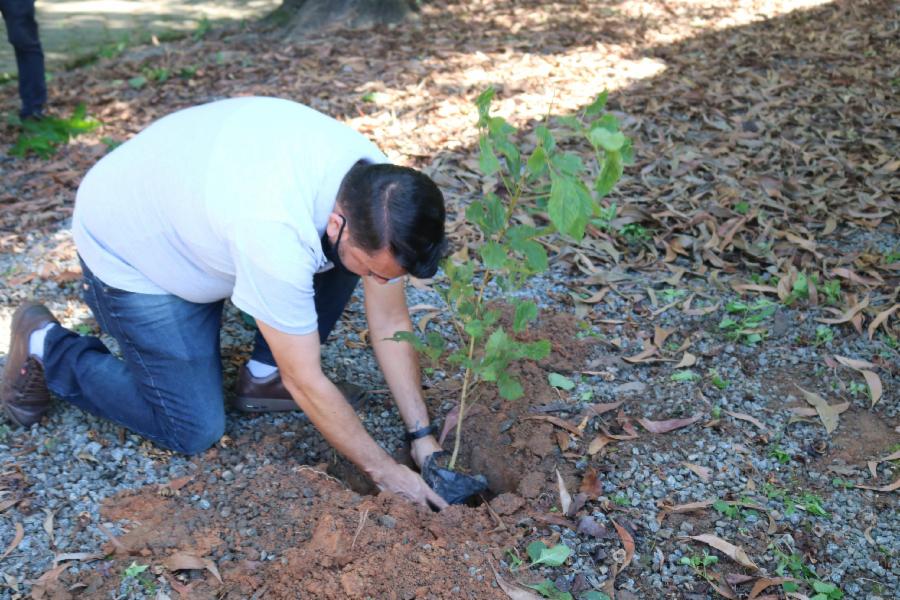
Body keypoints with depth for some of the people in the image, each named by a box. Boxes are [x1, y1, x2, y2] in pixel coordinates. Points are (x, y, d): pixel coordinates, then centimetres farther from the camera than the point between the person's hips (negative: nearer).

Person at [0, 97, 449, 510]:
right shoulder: (274, 232, -42)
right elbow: (306, 384, -30)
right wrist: (384, 471, -20)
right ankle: (45, 345, 12)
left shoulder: (373, 189, -20)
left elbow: (390, 325, -11)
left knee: (349, 253, -13)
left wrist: (423, 436, -12)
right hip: (126, 250, -6)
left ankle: (265, 376, 5)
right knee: (195, 429, -4)